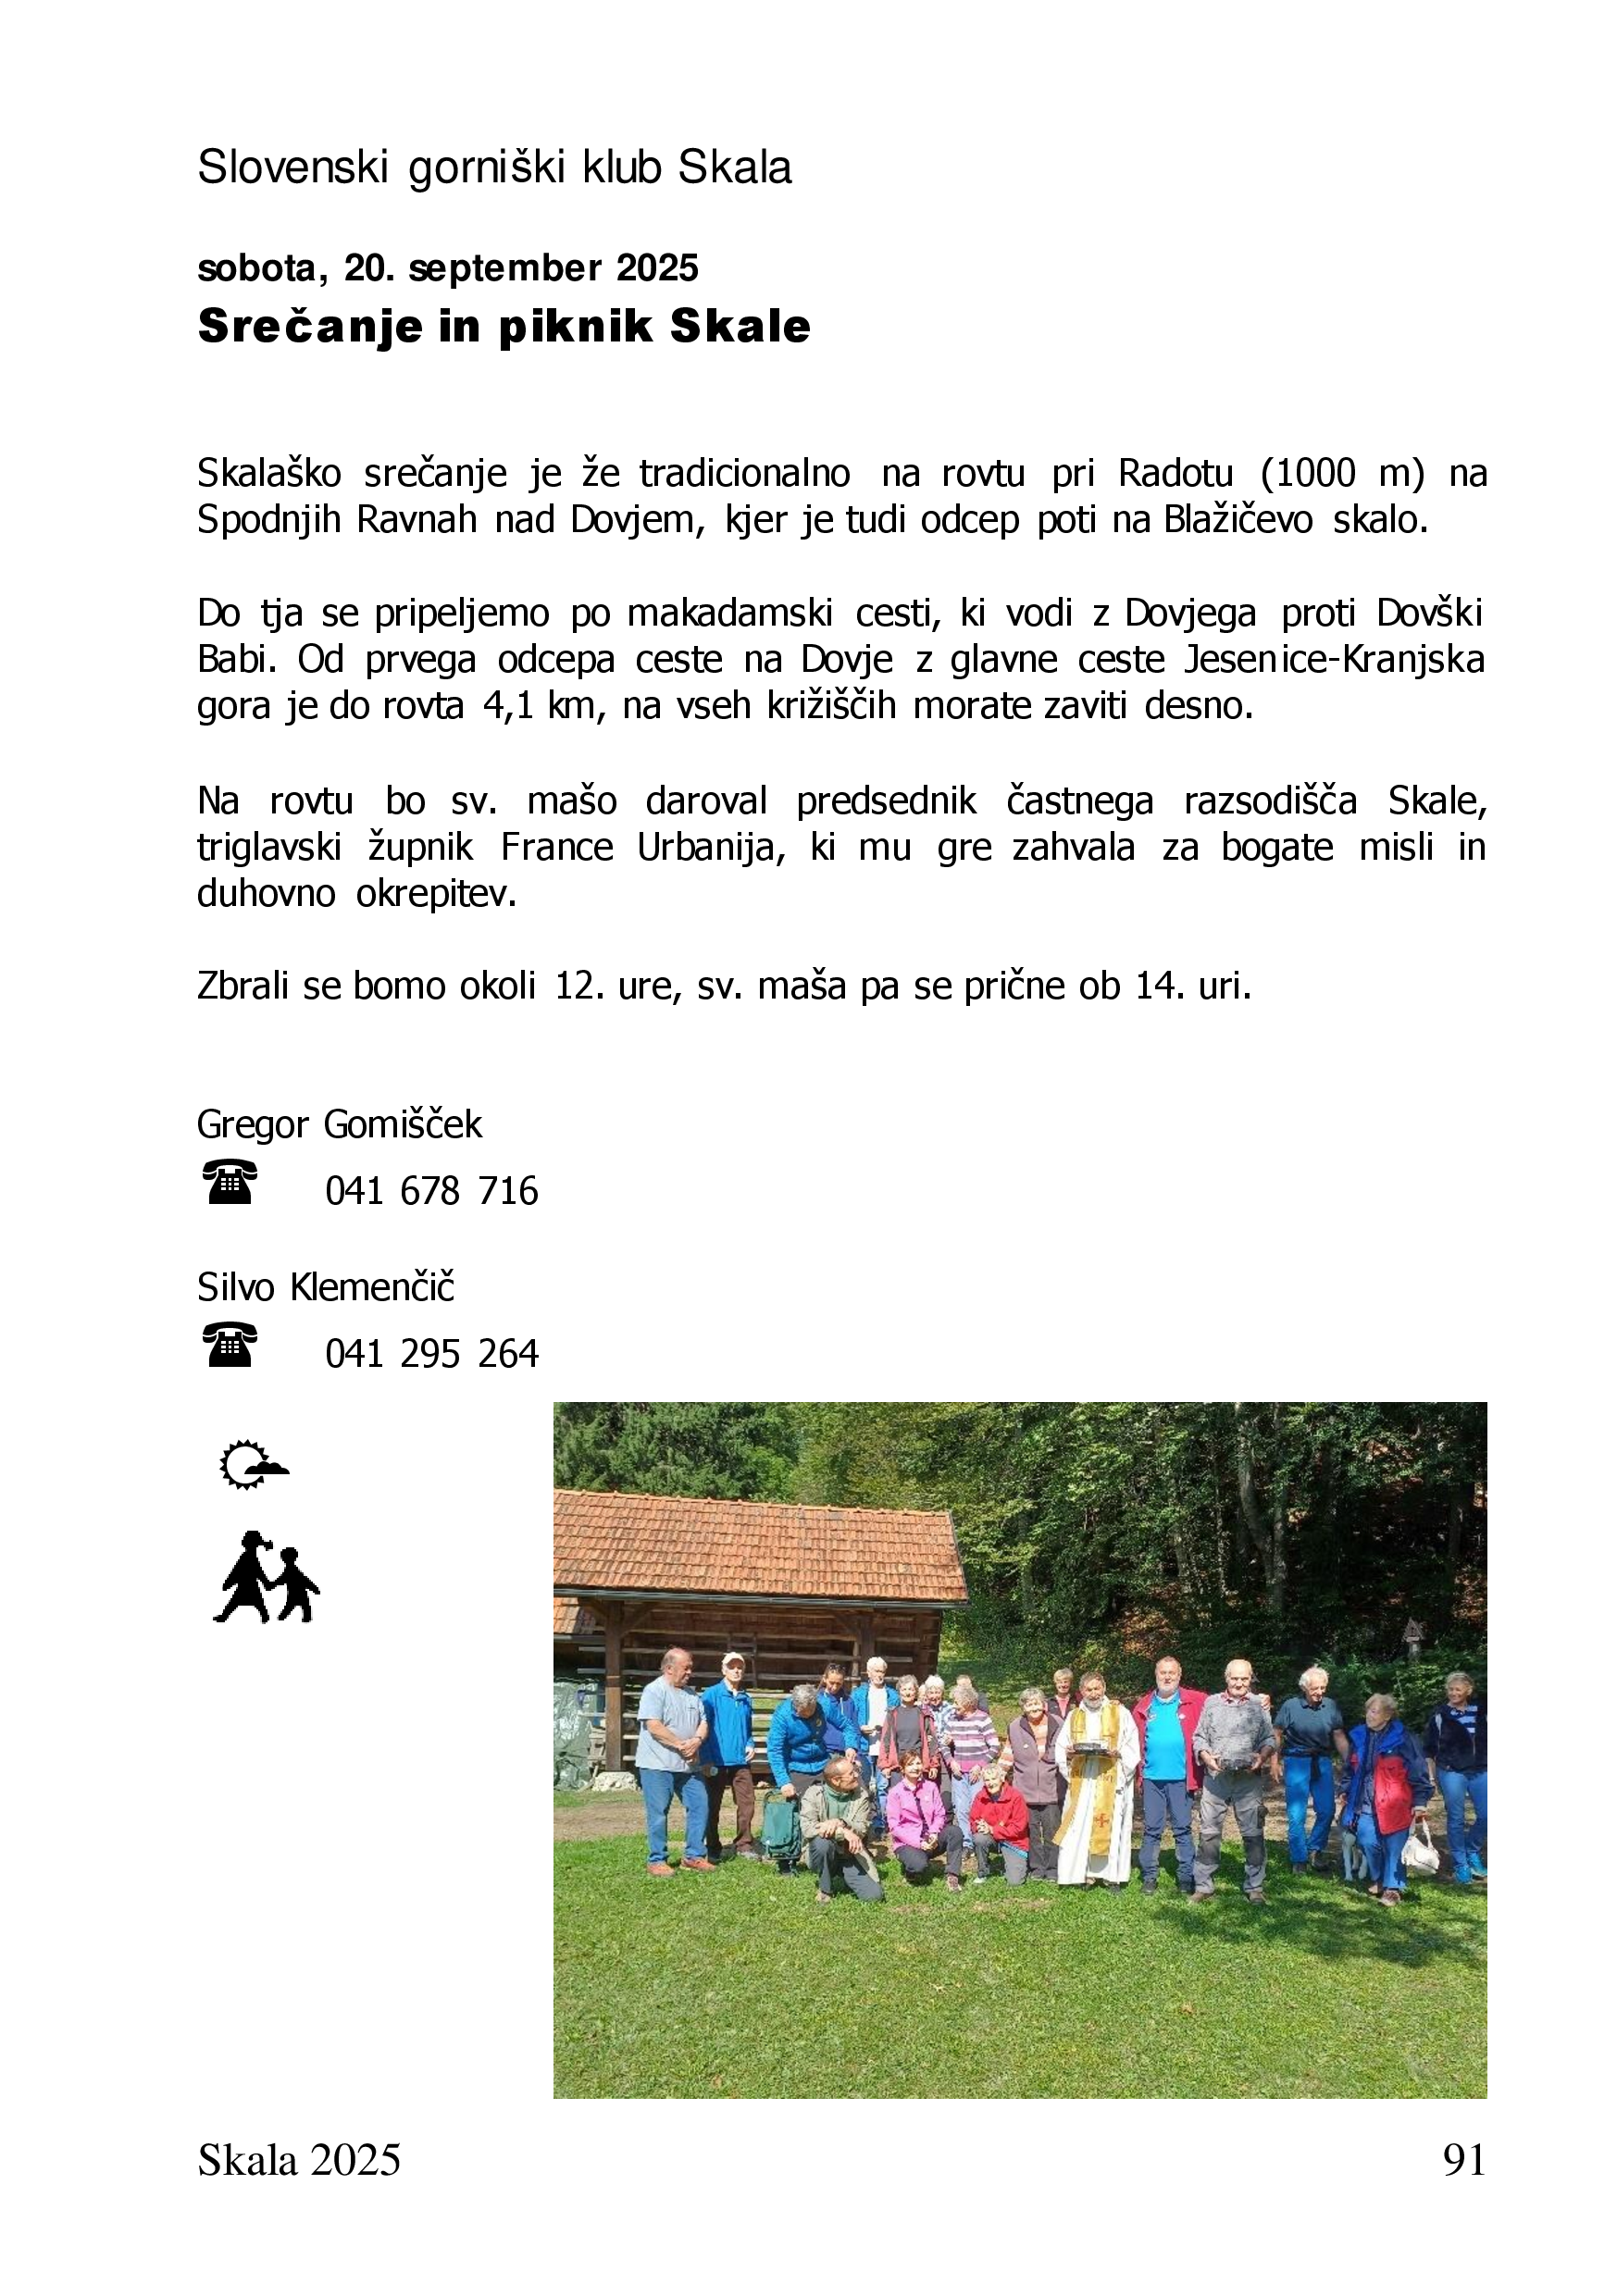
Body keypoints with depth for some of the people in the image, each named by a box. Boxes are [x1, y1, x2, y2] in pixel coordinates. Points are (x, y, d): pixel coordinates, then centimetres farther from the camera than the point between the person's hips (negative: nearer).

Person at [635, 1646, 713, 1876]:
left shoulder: (691, 1694, 15)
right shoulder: (654, 1691, -9)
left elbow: (703, 1722, 12)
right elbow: (654, 1726, -18)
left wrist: (697, 1740, -10)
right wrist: (681, 1744, -16)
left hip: (688, 1765, 7)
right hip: (658, 1764, -7)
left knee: (699, 1806, 5)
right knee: (658, 1813, -2)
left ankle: (693, 1857, 15)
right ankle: (656, 1860, 8)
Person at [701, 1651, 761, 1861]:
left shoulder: (746, 1698, 12)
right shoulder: (711, 1694, -5)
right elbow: (703, 1727, -7)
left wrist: (750, 1745, 4)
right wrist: (707, 1759, -12)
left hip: (741, 1760, 4)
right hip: (717, 1761, -4)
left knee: (747, 1801, 0)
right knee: (713, 1805, 5)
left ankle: (744, 1845, 12)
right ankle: (713, 1849, 15)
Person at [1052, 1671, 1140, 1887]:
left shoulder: (1120, 1713, 7)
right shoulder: (1073, 1717, 16)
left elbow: (1132, 1747, 4)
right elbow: (1060, 1748, 16)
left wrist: (1118, 1753, -14)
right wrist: (1069, 1753, -5)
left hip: (1111, 1779, -3)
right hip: (1081, 1781, 3)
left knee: (1111, 1826, -6)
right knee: (1079, 1826, -4)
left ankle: (1112, 1876, 0)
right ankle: (1083, 1874, 2)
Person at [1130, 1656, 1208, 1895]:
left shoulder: (1194, 1702, 1)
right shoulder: (1144, 1707, 7)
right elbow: (1136, 1743, 5)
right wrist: (1138, 1775, -1)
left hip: (1180, 1777, -2)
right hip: (1152, 1777, 2)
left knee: (1182, 1828, 5)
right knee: (1152, 1829, 7)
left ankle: (1187, 1877, 12)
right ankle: (1148, 1877, 14)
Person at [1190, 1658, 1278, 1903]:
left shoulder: (1259, 1705, 7)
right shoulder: (1212, 1703, 8)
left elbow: (1269, 1739, 9)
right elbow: (1199, 1737, 9)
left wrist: (1262, 1756, -11)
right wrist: (1206, 1757, -8)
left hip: (1249, 1778, 0)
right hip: (1216, 1776, 0)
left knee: (1253, 1833, 2)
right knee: (1208, 1832, 1)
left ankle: (1254, 1887, 13)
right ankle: (1203, 1885, 9)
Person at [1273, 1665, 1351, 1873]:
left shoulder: (1331, 1706, 2)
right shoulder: (1291, 1706, -6)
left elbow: (1339, 1737, 6)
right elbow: (1277, 1735, 0)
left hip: (1322, 1762, 3)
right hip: (1297, 1762, -3)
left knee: (1327, 1810, 2)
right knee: (1296, 1814, -2)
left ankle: (1315, 1849, 24)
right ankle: (1299, 1860, 9)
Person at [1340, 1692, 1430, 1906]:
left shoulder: (1401, 1739, -8)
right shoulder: (1358, 1737, 9)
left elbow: (1418, 1771, -6)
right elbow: (1351, 1769, 23)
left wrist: (1420, 1800, -9)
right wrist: (1346, 1792, 21)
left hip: (1393, 1805, -4)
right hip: (1365, 1802, 4)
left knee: (1394, 1847, -2)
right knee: (1368, 1842, -3)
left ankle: (1393, 1888, 9)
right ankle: (1378, 1879, 20)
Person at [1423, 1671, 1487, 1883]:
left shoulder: (1480, 1711, 5)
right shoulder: (1441, 1715, -3)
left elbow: (1487, 1741, 14)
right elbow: (1429, 1748, 1)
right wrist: (1432, 1777, -2)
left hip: (1480, 1772, 3)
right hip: (1452, 1772, -3)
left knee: (1486, 1815, -1)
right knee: (1456, 1819, 2)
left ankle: (1472, 1852, 23)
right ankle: (1461, 1865, 13)